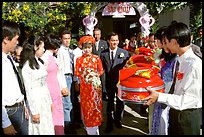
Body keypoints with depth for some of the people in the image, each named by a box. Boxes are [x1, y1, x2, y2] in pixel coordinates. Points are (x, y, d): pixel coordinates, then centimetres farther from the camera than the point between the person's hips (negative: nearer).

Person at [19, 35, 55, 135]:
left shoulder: (39, 62, 10)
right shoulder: (27, 66, -14)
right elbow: (28, 90, -15)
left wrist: (49, 101, 14)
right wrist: (34, 111, -15)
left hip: (45, 100, 7)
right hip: (36, 101, -7)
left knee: (48, 129, 13)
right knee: (40, 130, 4)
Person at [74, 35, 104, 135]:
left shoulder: (96, 58, 0)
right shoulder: (79, 59, 1)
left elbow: (101, 70, 4)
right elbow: (76, 72, 2)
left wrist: (95, 75, -12)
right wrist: (84, 76, -12)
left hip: (95, 85, 0)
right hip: (84, 85, 0)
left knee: (95, 105, 5)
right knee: (86, 105, 5)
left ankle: (94, 129, 19)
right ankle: (88, 128, 19)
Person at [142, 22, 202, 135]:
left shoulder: (195, 65, -26)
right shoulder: (179, 60, 1)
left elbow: (190, 99, -27)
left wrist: (159, 97, -27)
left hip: (187, 116, -7)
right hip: (175, 111, 7)